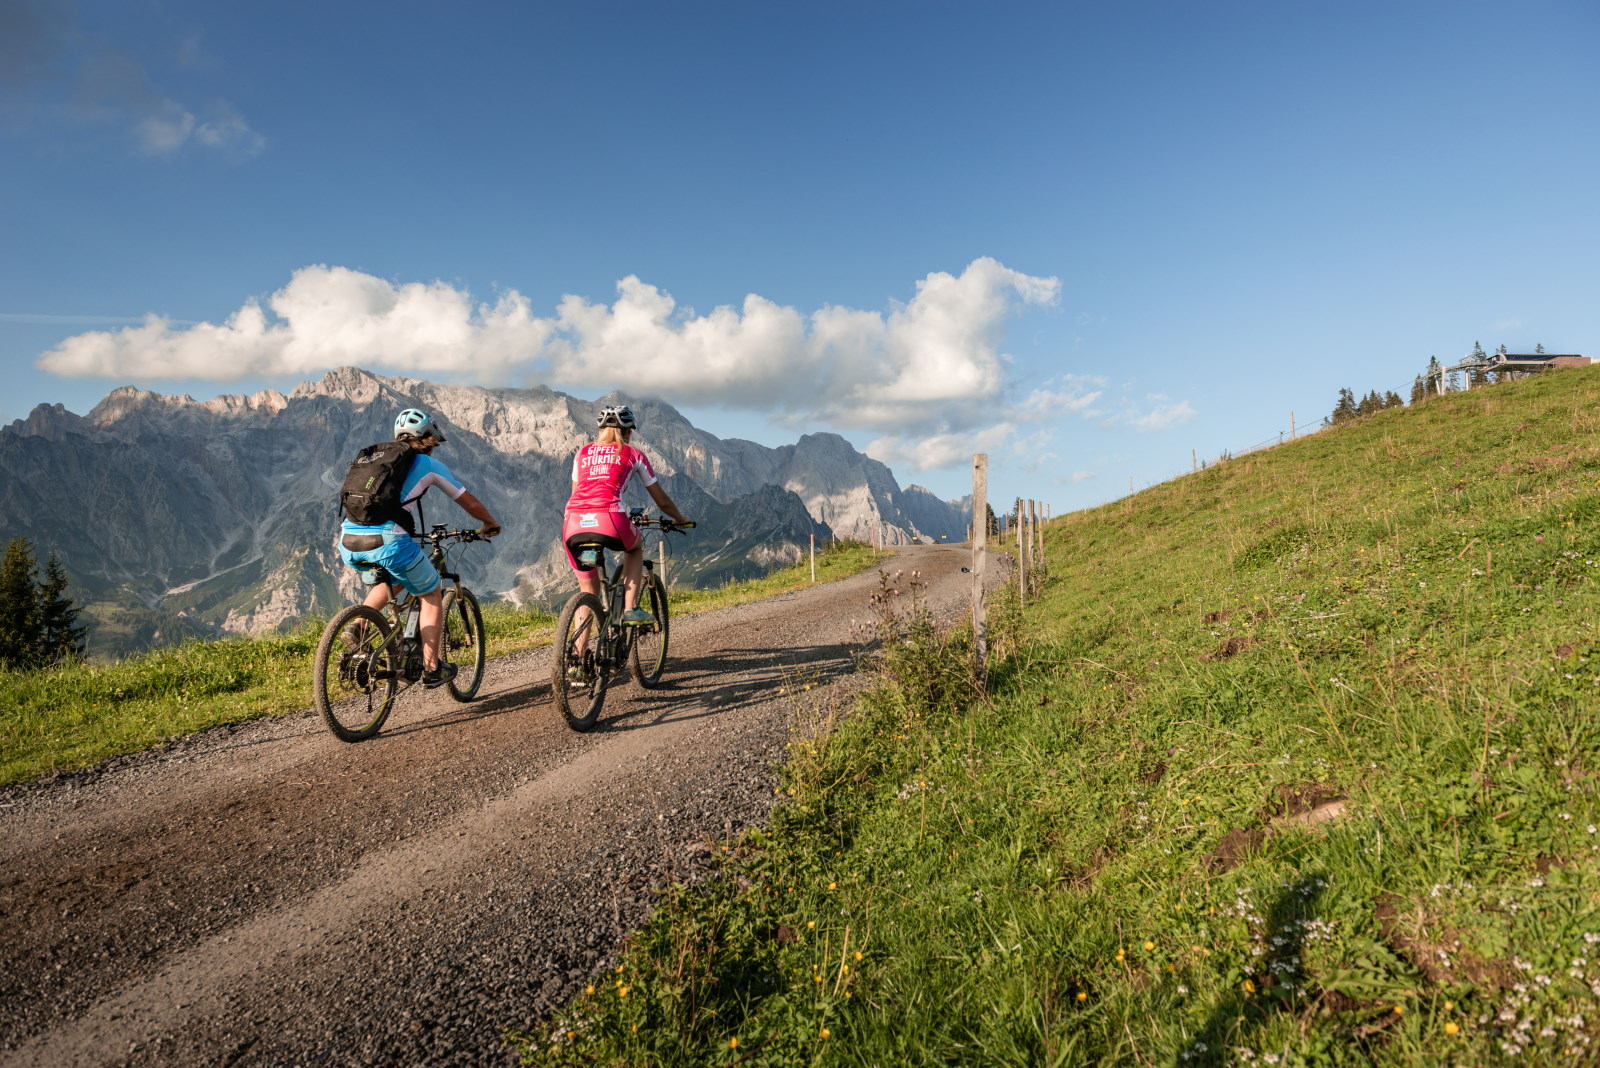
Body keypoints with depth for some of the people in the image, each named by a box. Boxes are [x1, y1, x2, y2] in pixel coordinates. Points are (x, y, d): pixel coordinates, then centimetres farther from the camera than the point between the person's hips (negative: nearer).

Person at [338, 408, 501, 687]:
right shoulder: (428, 465, 11)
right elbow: (469, 502, 20)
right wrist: (490, 523, 39)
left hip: (348, 542, 6)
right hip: (388, 541, -6)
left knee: (384, 585, 36)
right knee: (431, 595, 18)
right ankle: (432, 668, 18)